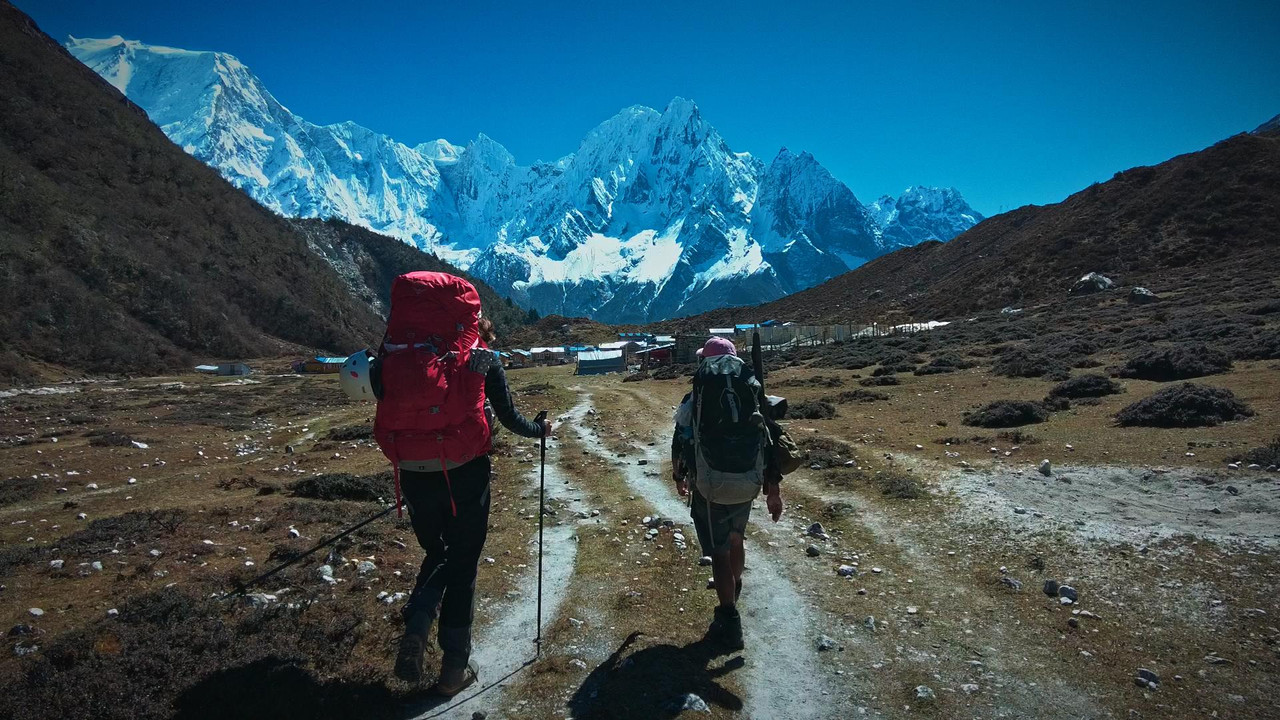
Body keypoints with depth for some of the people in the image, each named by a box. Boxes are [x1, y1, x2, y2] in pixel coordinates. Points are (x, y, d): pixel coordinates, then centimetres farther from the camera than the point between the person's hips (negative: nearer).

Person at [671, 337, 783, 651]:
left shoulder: (692, 403, -6)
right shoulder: (754, 401, 1)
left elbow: (679, 446, 3)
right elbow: (769, 446, 0)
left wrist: (679, 477, 21)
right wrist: (773, 491, 6)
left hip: (710, 490, -4)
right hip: (746, 487, 4)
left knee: (720, 554, 6)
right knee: (735, 540, 27)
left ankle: (730, 626, 9)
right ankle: (732, 593, 51)